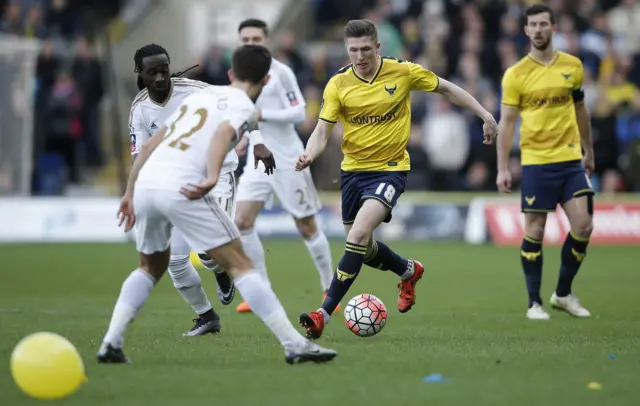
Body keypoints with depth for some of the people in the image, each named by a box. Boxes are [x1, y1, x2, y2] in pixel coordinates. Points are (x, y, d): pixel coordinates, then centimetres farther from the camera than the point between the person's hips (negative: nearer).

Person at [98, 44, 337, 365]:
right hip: (181, 188, -6)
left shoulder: (199, 95, 28)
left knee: (152, 267, 27)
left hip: (145, 183, 7)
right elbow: (222, 134, -15)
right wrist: (212, 177, -29)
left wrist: (130, 193, 31)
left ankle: (111, 344, 16)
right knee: (239, 266, -3)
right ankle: (295, 345, -7)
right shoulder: (243, 106, 8)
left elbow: (149, 145, 27)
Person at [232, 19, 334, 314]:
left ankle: (329, 288, 19)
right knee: (242, 222, -9)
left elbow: (298, 113, -19)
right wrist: (245, 137, 10)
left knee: (307, 227, 2)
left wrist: (261, 115, -23)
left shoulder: (280, 73, -13)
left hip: (288, 160, -6)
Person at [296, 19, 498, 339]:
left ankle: (324, 313, -22)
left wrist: (484, 115, 7)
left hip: (390, 169, -4)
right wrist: (308, 155, -29)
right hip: (353, 169, 4)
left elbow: (446, 89, 6)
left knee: (358, 235, -23)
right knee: (361, 246, 16)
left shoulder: (403, 72, -9)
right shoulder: (338, 84, -7)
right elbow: (322, 131, -7)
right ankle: (408, 271, 48)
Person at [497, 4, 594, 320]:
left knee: (583, 226, -5)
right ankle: (534, 303, 9)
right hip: (535, 161, -3)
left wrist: (589, 151, 23)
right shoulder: (516, 75, -4)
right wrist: (502, 169, -8)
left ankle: (563, 294, 13)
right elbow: (506, 122, -3)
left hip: (571, 158, 3)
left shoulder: (572, 66, 6)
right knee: (535, 231, -2)